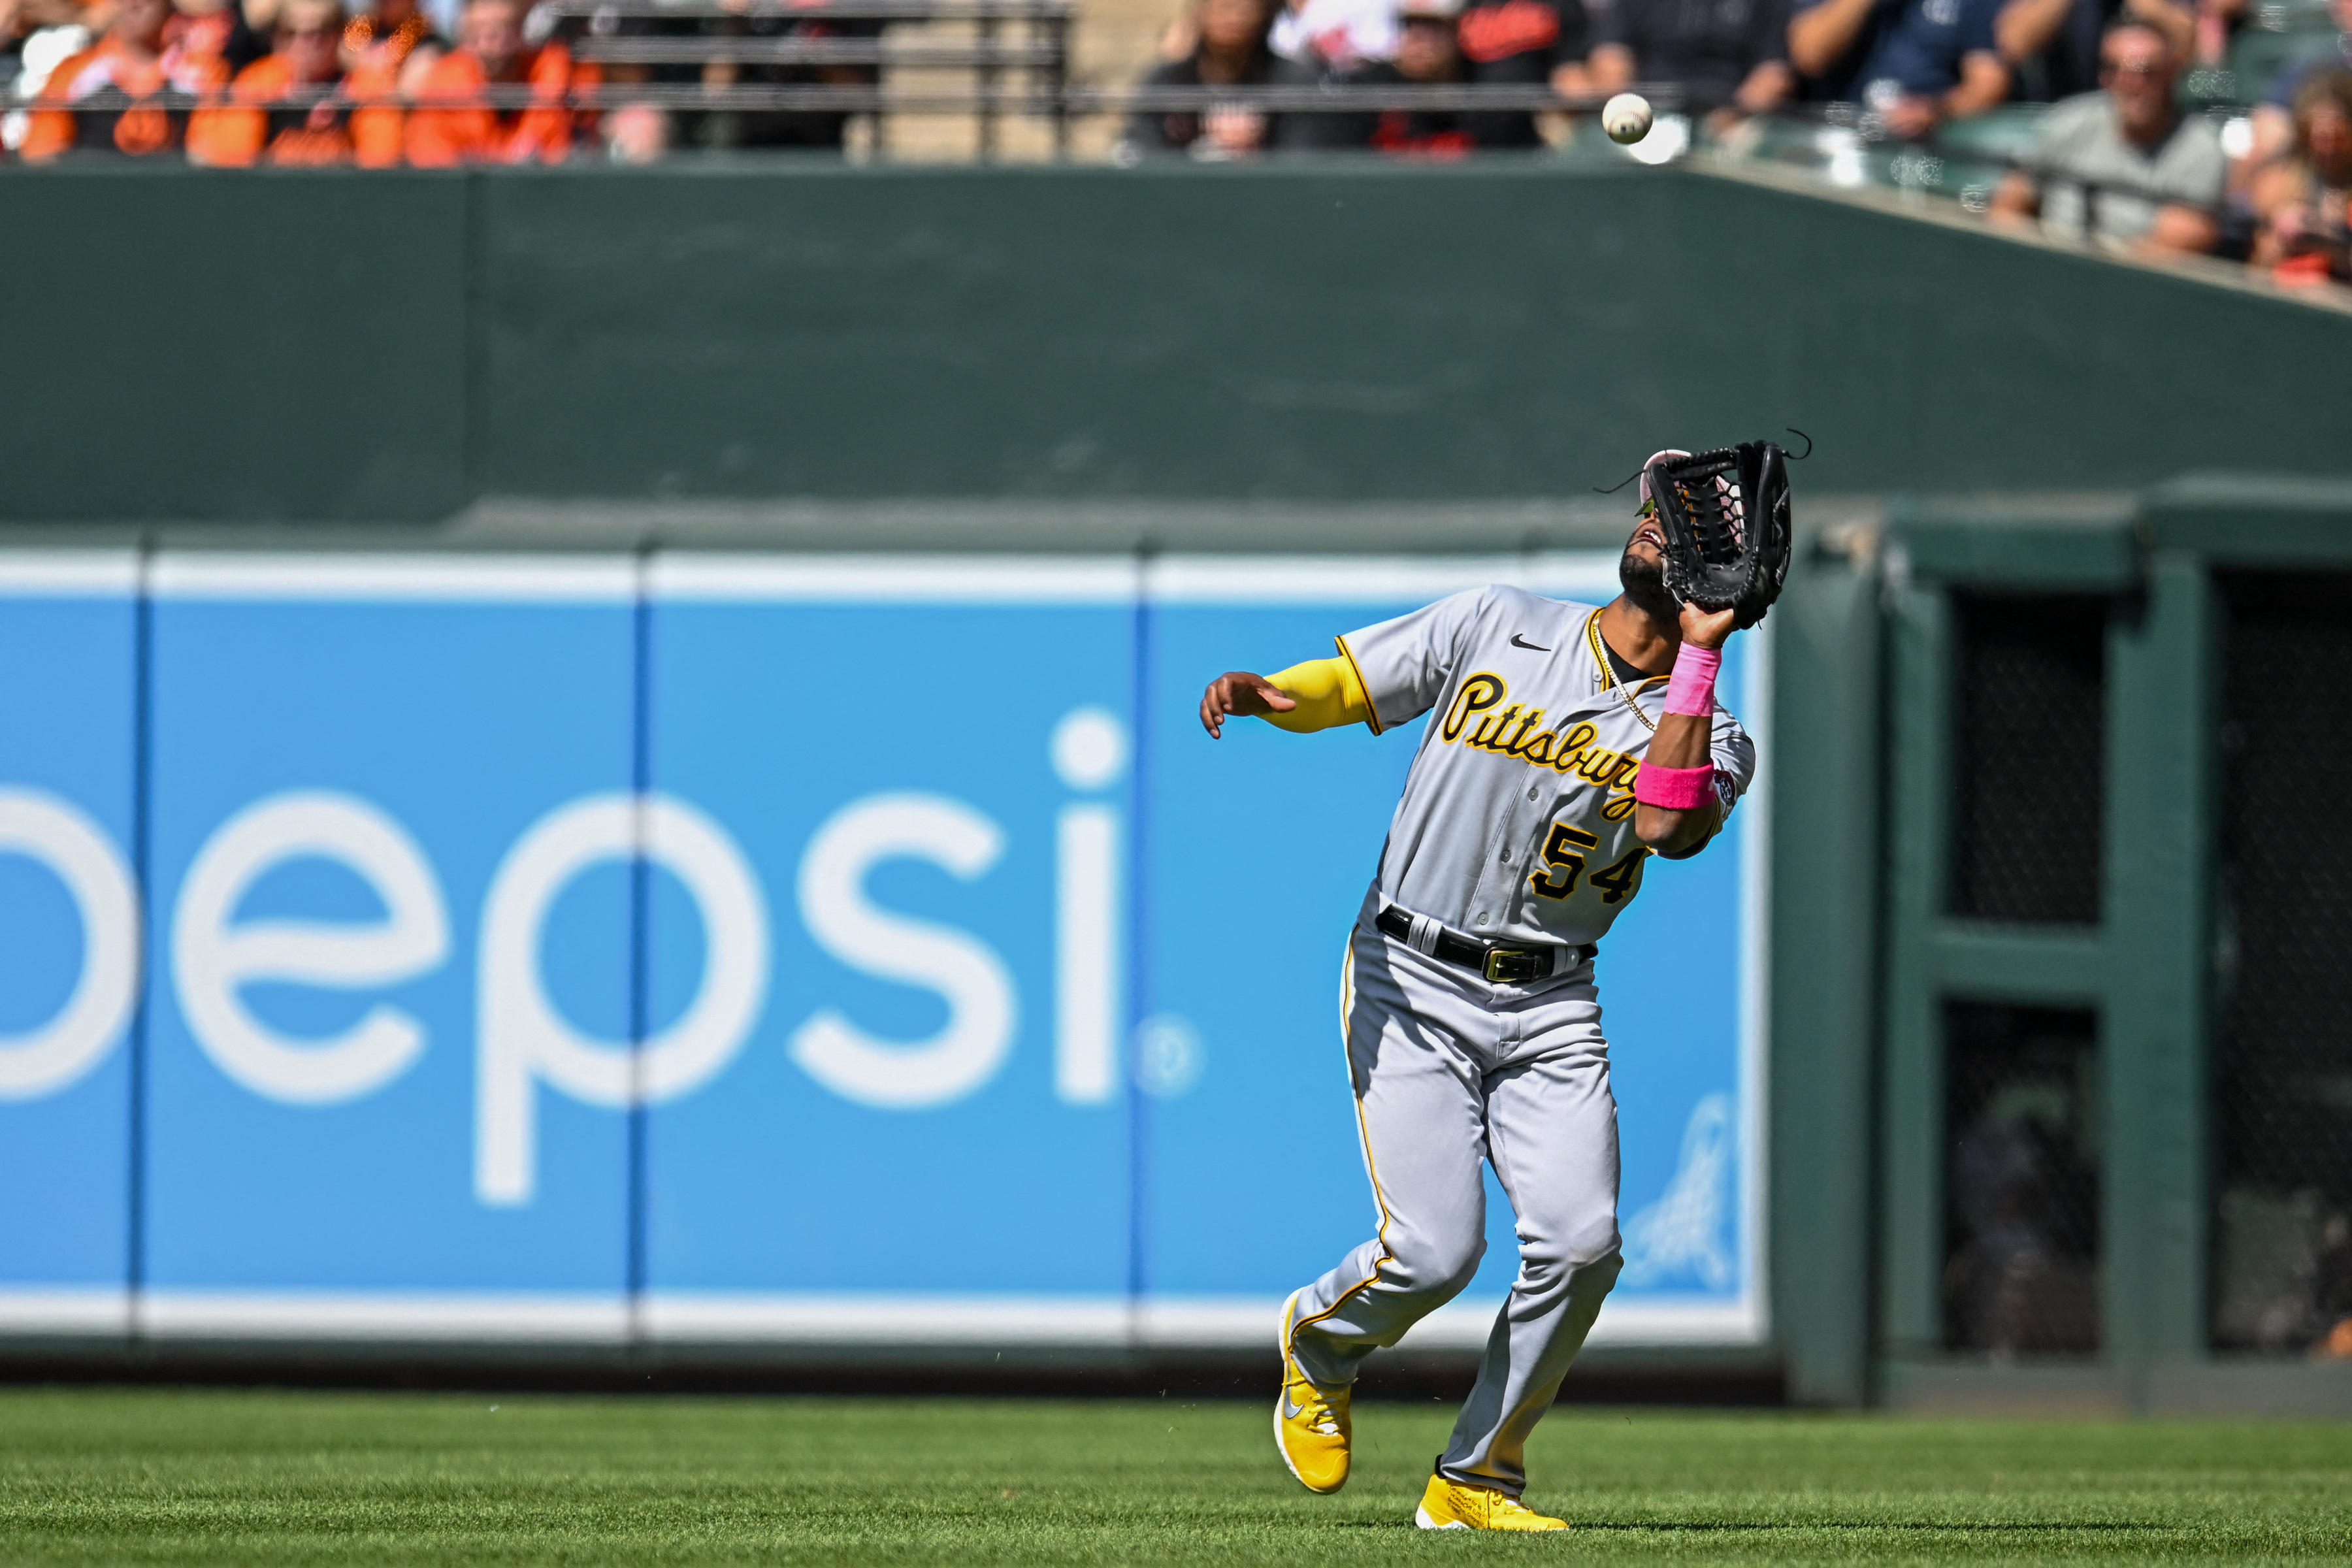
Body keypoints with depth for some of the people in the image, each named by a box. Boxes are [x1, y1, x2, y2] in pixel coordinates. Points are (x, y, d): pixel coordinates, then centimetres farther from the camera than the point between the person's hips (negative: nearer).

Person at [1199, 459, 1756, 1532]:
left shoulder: (1708, 735, 1)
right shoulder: (1497, 628, 3)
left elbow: (1668, 825, -21)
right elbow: (1339, 686, 3)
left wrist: (1699, 657, -19)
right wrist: (1260, 691, -20)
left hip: (1551, 1011, 2)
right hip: (1411, 987, -2)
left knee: (1580, 1241, -16)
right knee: (1434, 1249, -16)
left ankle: (1474, 1482, 3)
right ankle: (1320, 1343, 20)